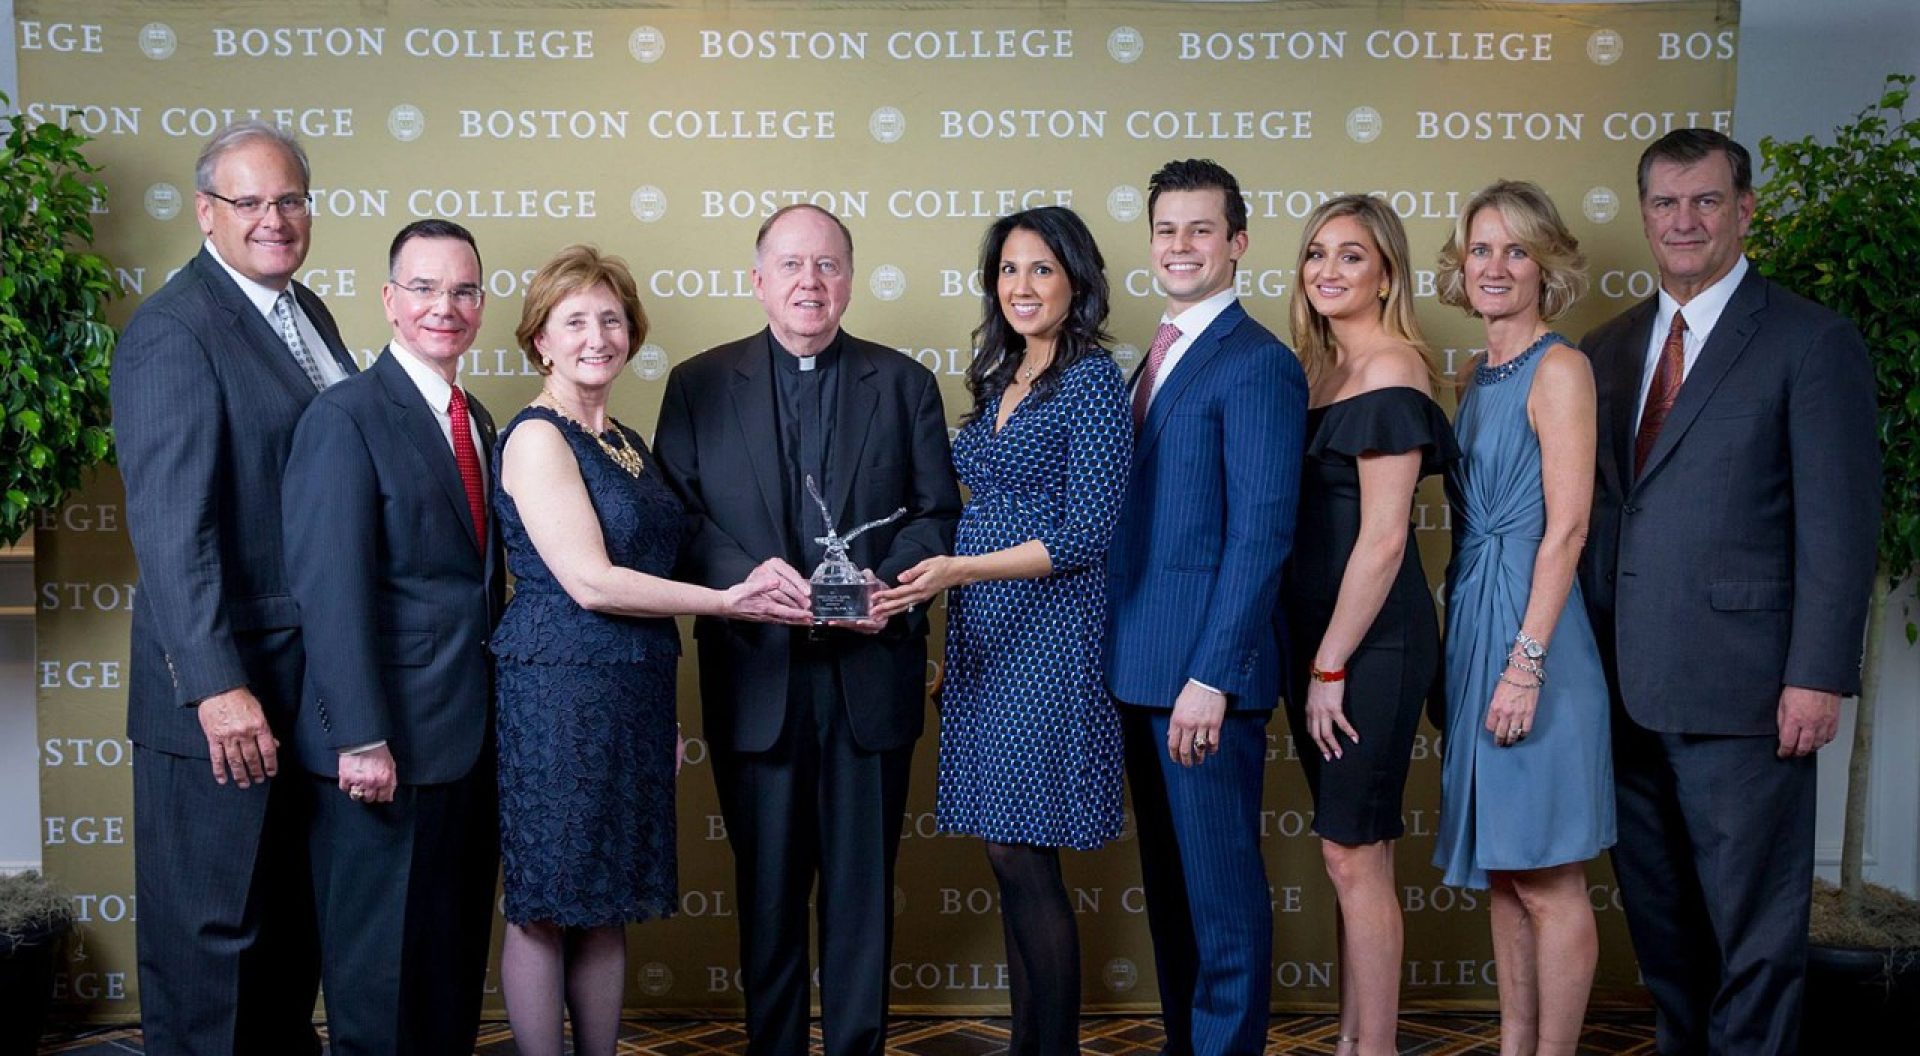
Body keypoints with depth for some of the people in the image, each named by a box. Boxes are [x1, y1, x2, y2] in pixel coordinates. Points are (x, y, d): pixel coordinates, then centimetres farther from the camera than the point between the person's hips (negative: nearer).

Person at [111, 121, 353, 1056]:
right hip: (225, 690, -8)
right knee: (211, 931, 6)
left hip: (314, 681, 9)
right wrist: (217, 686, -26)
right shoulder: (173, 332, -15)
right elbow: (170, 527, -22)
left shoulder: (306, 312, 11)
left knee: (297, 918, 21)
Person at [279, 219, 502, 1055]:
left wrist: (495, 707, 11)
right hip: (390, 746, -8)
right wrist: (362, 740, -21)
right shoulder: (345, 419, -12)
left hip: (471, 736, 8)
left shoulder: (475, 421, 12)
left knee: (456, 958, 17)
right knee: (383, 965, 6)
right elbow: (331, 593, -18)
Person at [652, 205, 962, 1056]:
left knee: (862, 884, 7)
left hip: (871, 672, 0)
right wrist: (745, 574, -18)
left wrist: (892, 584, -15)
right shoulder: (699, 384, 6)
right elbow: (674, 518, -1)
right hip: (754, 674, 0)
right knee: (767, 884, 11)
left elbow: (937, 514, 4)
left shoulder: (905, 384, 7)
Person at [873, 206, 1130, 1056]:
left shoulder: (1092, 382, -8)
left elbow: (1085, 536, -14)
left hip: (1046, 637, -7)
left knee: (1022, 857, -5)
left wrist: (957, 570, -22)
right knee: (1006, 854, 10)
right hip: (982, 638, 8)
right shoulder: (998, 383, 16)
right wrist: (950, 646, 17)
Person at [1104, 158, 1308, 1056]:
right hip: (1140, 665, 9)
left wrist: (1211, 677, -21)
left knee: (1221, 886, 2)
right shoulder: (1158, 358, 16)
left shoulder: (1258, 364, -11)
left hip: (1204, 671, -9)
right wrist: (1127, 661, 11)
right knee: (1168, 880, 17)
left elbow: (1259, 534, -17)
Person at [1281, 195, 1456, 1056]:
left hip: (1371, 644, -8)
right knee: (1349, 852, 14)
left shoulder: (1390, 373, -13)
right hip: (1316, 633, 8)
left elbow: (1383, 540, -17)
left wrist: (1331, 669, -14)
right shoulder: (1318, 372, 13)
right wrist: (1311, 663, 10)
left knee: (1354, 853, -2)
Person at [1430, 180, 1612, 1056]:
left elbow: (1566, 527, -15)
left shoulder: (1559, 369, -9)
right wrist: (1457, 645, 13)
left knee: (1547, 880, 0)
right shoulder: (1482, 375, 14)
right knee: (1500, 872, 14)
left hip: (1529, 628, -8)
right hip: (1472, 625, 8)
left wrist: (1527, 660, -19)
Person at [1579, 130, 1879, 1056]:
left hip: (1742, 690, -6)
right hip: (1629, 686, 6)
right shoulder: (1610, 347, 13)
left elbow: (1839, 526, -9)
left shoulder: (1813, 343, -5)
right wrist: (1583, 656, 7)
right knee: (1657, 910, 16)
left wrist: (1817, 676, -14)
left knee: (1754, 920, 5)